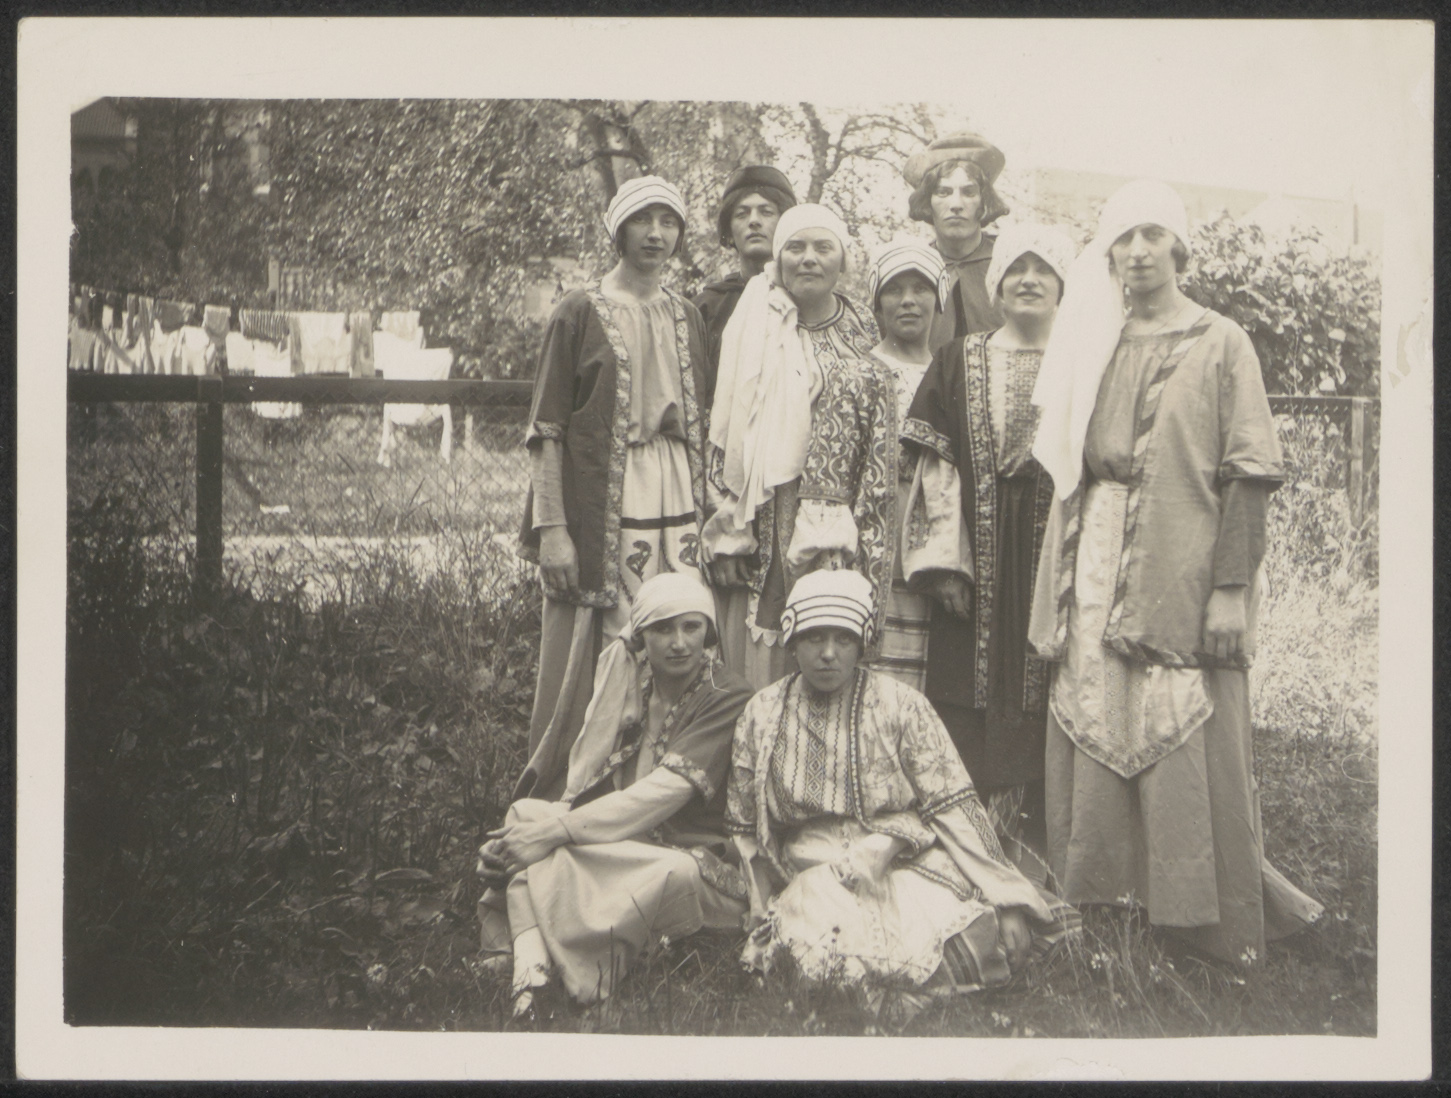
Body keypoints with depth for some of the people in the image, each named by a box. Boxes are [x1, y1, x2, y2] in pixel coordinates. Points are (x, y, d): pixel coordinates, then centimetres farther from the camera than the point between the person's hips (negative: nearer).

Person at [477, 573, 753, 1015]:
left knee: (677, 873, -38)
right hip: (617, 846, 6)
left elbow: (662, 793, -21)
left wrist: (557, 831, -26)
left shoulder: (728, 700, -11)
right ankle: (530, 978, -34)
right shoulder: (623, 669, 5)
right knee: (526, 815, -15)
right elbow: (584, 777, 3)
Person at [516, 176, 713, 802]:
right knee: (591, 676, -3)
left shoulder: (687, 318, 16)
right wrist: (551, 528, -11)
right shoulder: (580, 313, 2)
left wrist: (712, 517, 9)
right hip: (600, 523, -4)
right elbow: (546, 429, -3)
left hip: (678, 520, 4)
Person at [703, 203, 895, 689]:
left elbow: (882, 451, 5)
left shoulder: (864, 339, 9)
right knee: (755, 671, -1)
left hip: (836, 536, 0)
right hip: (764, 528, 0)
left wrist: (870, 544, -2)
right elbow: (725, 432, 5)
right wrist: (728, 533, -3)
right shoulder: (752, 330, 8)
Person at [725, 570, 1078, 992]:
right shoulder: (761, 716, 10)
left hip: (907, 865, 0)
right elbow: (744, 830, 15)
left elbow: (952, 811, 1)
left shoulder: (902, 705, 5)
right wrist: (763, 912, 6)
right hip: (813, 877, 1)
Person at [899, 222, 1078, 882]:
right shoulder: (958, 364, 11)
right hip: (979, 567, 1)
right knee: (972, 715, -1)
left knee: (1043, 709, -2)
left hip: (1058, 563, 0)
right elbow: (936, 468, 4)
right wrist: (945, 564, -5)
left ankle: (1036, 861, 4)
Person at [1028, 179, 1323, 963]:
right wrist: (1060, 588, 8)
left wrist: (1230, 588, -12)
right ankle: (1100, 902, 15)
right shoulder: (1092, 347, 14)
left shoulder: (1220, 344, 2)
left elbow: (1249, 474, -4)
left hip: (1182, 571, -4)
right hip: (1098, 573, 4)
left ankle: (1210, 922, 6)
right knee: (1094, 735, 5)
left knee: (1189, 746, -5)